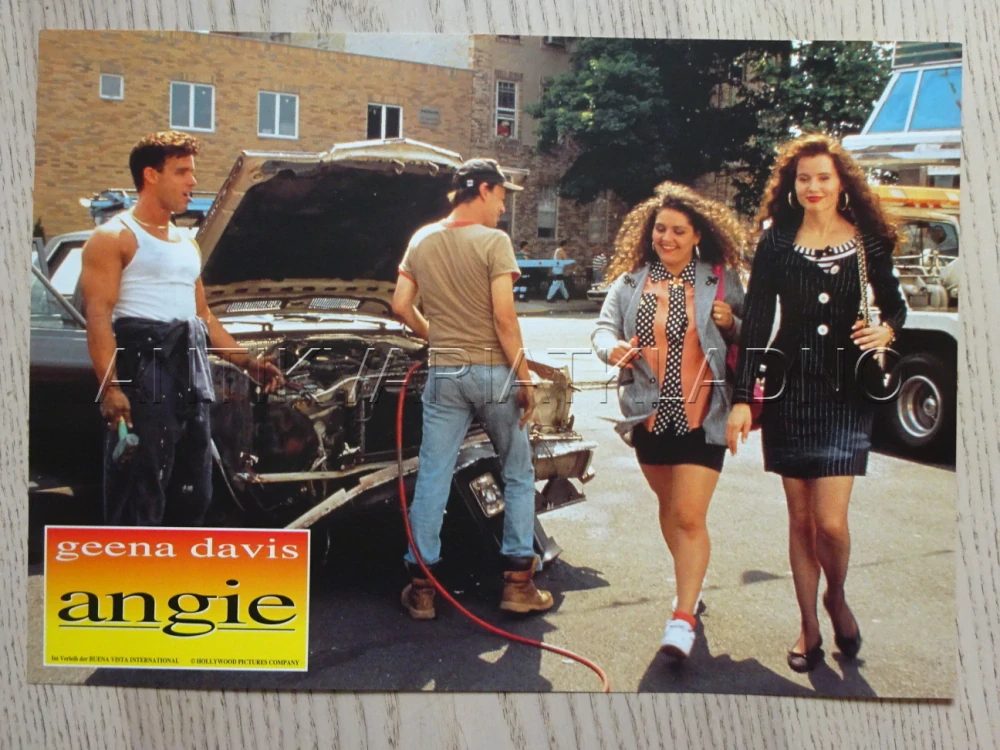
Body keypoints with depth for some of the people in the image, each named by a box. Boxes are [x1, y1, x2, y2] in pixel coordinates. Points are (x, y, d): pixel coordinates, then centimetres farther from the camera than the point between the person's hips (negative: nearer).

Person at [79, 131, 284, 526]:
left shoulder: (187, 243, 22)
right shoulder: (114, 237, -4)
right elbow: (98, 316, -13)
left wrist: (248, 362, 21)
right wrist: (110, 388, -24)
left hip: (191, 375, 8)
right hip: (142, 372, -8)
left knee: (192, 492, 12)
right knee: (139, 496, -7)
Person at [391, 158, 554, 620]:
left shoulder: (422, 241, 8)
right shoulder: (493, 241, -9)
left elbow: (401, 305, 9)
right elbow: (504, 316, -15)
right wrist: (523, 378, -10)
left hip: (443, 374, 4)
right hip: (493, 372, -4)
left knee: (432, 478, 6)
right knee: (518, 476, 10)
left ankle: (421, 588, 9)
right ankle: (518, 584, 12)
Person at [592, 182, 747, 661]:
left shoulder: (721, 281, 1)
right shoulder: (629, 282, 7)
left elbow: (751, 337, 7)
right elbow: (604, 327, 1)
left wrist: (731, 323, -15)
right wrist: (612, 348, -22)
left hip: (701, 416, -4)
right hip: (649, 414, 4)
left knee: (690, 517, -10)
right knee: (669, 506, 20)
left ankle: (683, 618, -5)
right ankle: (691, 582, 43)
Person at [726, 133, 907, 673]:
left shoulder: (869, 241, 2)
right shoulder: (776, 242, 1)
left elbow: (894, 304, 14)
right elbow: (756, 323, -1)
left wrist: (886, 329, -10)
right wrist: (742, 398, -5)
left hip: (845, 393, -1)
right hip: (789, 392, 1)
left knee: (830, 520, -8)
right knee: (799, 518, 8)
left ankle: (836, 598, 24)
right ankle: (809, 628, 23)